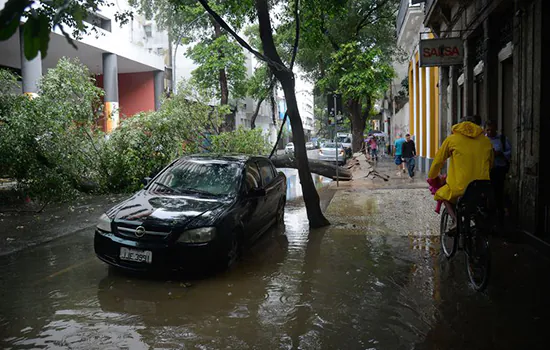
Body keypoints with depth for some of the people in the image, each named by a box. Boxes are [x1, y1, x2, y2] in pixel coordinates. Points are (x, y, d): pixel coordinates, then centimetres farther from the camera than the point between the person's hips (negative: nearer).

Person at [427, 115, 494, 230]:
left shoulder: (452, 139, 3)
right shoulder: (486, 141, 11)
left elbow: (438, 161, 10)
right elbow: (490, 165, 23)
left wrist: (431, 177, 25)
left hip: (460, 188, -3)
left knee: (442, 194, 25)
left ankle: (455, 219, 3)